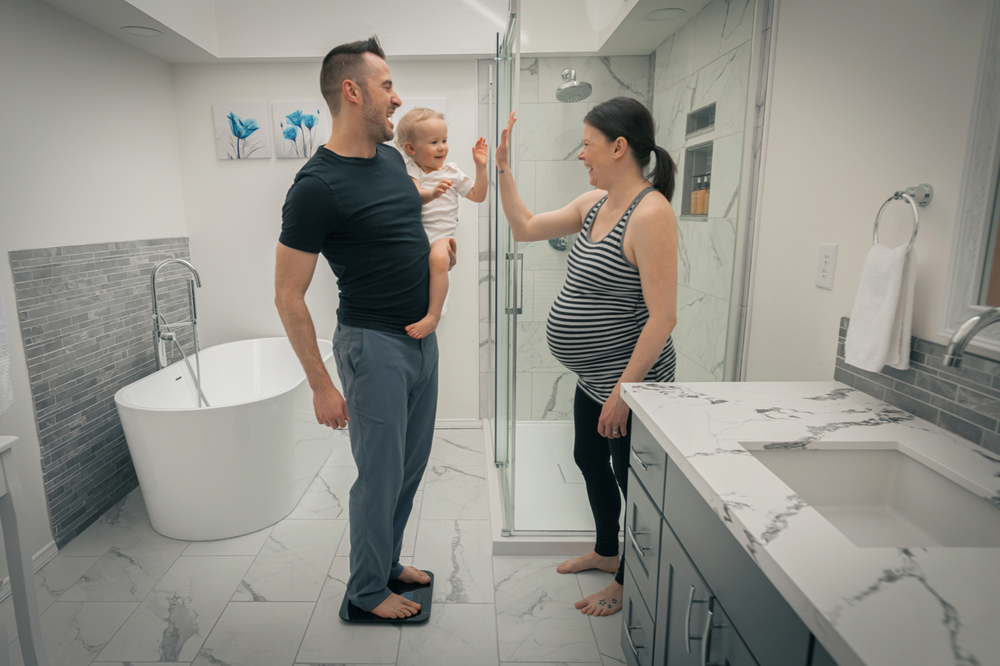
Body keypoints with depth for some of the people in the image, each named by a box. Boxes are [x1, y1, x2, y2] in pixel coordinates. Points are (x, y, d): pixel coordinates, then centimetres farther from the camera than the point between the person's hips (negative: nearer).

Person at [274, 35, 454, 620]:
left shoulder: (392, 158, 8)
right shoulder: (317, 187, -16)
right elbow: (288, 296, -14)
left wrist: (437, 245, 9)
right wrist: (322, 386, -13)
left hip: (422, 336, 8)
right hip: (374, 344, -8)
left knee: (411, 465, 17)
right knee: (381, 475, 4)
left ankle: (388, 562, 39)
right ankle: (367, 588, 28)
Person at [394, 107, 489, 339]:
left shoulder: (452, 171, 13)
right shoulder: (410, 169, 9)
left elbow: (478, 196, 14)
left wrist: (481, 167, 4)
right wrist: (432, 193, -33)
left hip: (440, 234, -2)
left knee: (438, 258, -35)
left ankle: (433, 315, -31)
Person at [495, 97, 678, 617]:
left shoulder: (650, 214, -23)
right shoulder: (594, 203, 5)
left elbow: (662, 316, -26)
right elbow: (525, 228, 15)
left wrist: (624, 391, -24)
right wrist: (503, 168, 8)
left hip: (630, 380, -9)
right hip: (594, 378, 10)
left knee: (629, 478, 9)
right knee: (589, 461, 23)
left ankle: (627, 582, 33)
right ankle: (606, 552, 48)